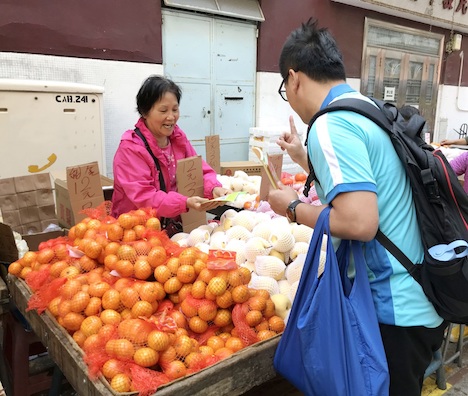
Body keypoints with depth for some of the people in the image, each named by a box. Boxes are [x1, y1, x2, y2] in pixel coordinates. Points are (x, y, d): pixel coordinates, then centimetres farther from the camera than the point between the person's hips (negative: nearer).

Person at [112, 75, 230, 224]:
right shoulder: (130, 148, -15)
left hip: (174, 223, 7)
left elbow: (200, 169, 5)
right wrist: (186, 203, -35)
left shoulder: (178, 136, 5)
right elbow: (143, 197, -22)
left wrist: (214, 188, -18)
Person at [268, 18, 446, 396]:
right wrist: (304, 157, 29)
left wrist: (294, 207, -14)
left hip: (396, 310, -9)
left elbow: (359, 221, -31)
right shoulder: (369, 109, 8)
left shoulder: (329, 125, -20)